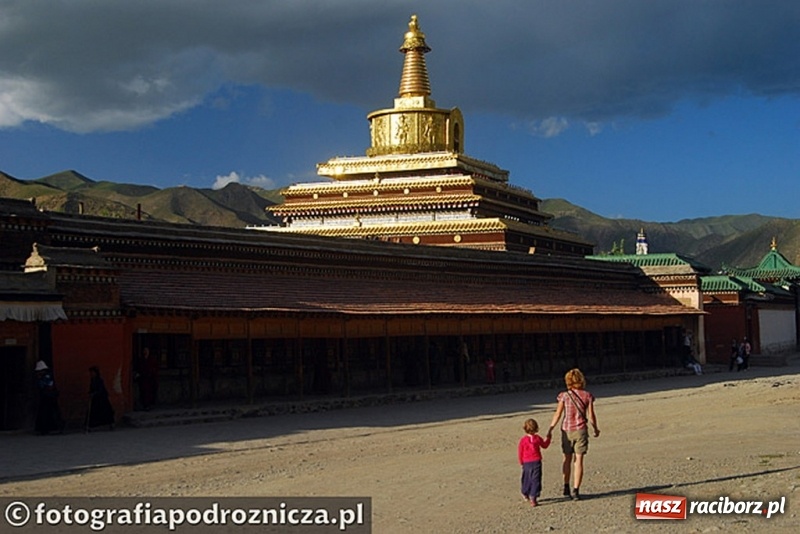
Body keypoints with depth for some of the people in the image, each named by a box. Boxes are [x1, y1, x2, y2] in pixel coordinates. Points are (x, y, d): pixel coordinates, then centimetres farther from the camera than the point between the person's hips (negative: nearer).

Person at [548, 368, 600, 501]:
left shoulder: (565, 396, -4)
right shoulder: (587, 396, -3)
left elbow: (558, 414, -5)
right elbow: (591, 416, -2)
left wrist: (550, 429, 4)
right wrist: (596, 429, 14)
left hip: (567, 430, 1)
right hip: (581, 430, -1)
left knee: (567, 459, 17)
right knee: (578, 460, 1)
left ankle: (566, 487, 24)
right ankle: (575, 490, -5)